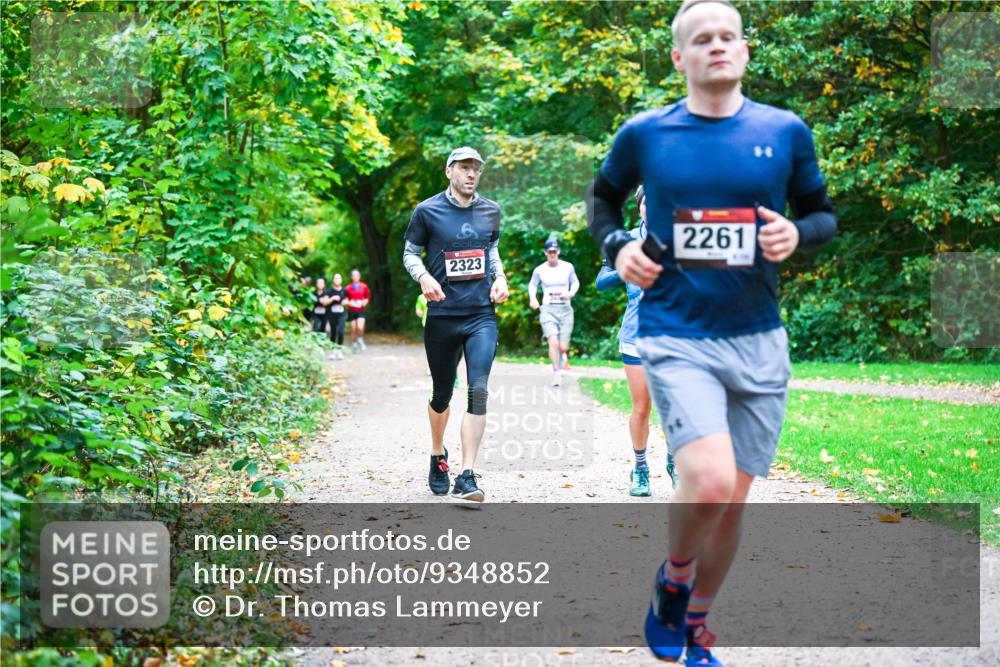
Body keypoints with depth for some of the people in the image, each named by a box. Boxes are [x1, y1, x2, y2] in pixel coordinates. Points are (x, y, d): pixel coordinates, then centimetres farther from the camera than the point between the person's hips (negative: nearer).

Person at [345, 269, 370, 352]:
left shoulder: (364, 287, 1)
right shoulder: (348, 288, -2)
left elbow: (368, 296, 15)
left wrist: (365, 301, -4)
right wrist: (348, 302, -11)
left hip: (361, 310, 0)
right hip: (352, 310, 0)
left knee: (360, 328, -18)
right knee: (353, 329, 2)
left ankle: (360, 340, 9)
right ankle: (354, 345, 19)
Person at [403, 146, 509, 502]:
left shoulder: (490, 211, 9)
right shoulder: (427, 211, -1)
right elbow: (410, 252, 6)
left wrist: (499, 277, 6)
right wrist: (423, 277, -14)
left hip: (482, 315, 1)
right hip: (442, 315, -1)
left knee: (478, 391, -15)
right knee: (442, 395, 10)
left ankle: (467, 476, -16)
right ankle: (438, 455, 39)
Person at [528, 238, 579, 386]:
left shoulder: (568, 267, 3)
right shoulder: (539, 270, 2)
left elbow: (575, 282, 16)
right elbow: (532, 285, 18)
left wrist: (571, 292, -4)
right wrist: (532, 298, -1)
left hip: (565, 310, 1)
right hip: (548, 309, -1)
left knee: (563, 347, -2)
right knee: (553, 342, -20)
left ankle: (563, 357, 33)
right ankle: (557, 372, -13)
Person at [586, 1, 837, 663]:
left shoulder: (785, 131, 3)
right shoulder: (645, 134, 1)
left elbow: (824, 214, 14)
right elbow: (603, 195, 19)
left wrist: (797, 233, -9)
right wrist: (616, 246, -1)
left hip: (759, 341, 3)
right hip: (676, 338, -3)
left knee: (733, 501, 8)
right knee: (710, 482, -22)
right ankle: (672, 580, 10)